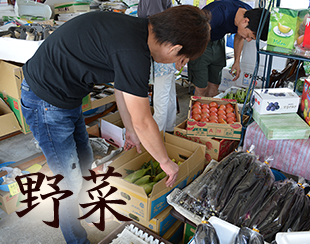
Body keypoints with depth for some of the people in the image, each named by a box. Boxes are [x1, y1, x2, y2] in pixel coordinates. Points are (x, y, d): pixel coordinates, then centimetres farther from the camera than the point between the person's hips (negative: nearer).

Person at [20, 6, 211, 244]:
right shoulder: (133, 51, -31)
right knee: (70, 183, 3)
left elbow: (123, 89, 12)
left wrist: (131, 131, 22)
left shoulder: (136, 28, -1)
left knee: (84, 160, 23)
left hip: (67, 98, 10)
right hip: (46, 103, -9)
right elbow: (143, 122, -23)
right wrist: (166, 162, -5)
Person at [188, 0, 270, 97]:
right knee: (201, 89, -6)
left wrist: (237, 62, 10)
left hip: (217, 42, 6)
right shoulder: (219, 14, -38)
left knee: (214, 86, 8)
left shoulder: (250, 13, -13)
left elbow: (239, 37, 8)